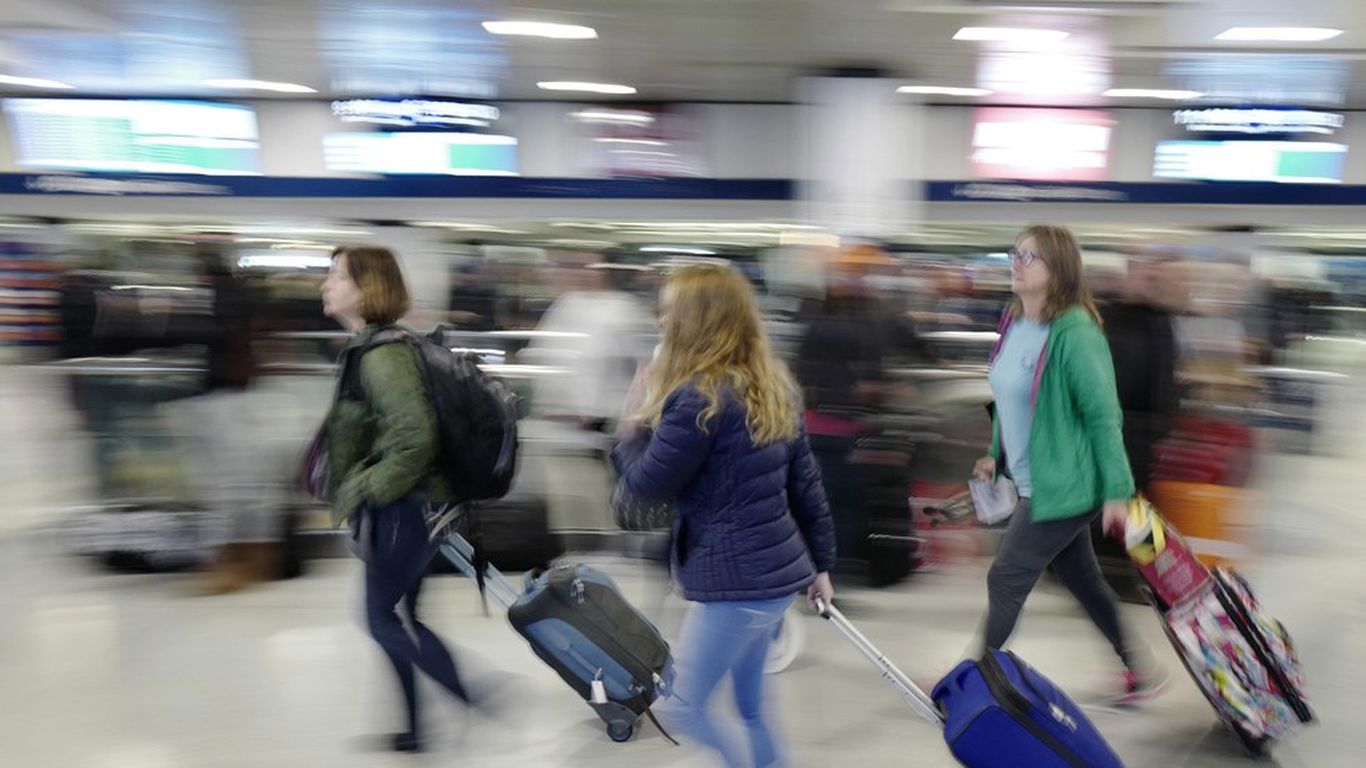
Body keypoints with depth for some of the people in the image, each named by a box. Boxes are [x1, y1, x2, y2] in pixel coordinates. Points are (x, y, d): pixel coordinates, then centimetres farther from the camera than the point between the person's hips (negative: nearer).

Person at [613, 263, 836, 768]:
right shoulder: (773, 386, 9)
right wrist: (820, 562, 17)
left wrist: (634, 430, 8)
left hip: (735, 580, -9)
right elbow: (805, 482, 11)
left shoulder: (698, 398, -18)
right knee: (749, 706, 20)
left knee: (679, 708, 5)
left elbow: (648, 483, -10)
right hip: (777, 573, 9)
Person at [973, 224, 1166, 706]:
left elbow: (1103, 414, -20)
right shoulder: (1013, 323, 4)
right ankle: (1141, 671, 37)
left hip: (1062, 487, -8)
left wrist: (1116, 491, -19)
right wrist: (997, 453, 16)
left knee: (1006, 581, 2)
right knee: (1082, 581, 19)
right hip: (1036, 483, 8)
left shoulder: (1073, 333, -21)